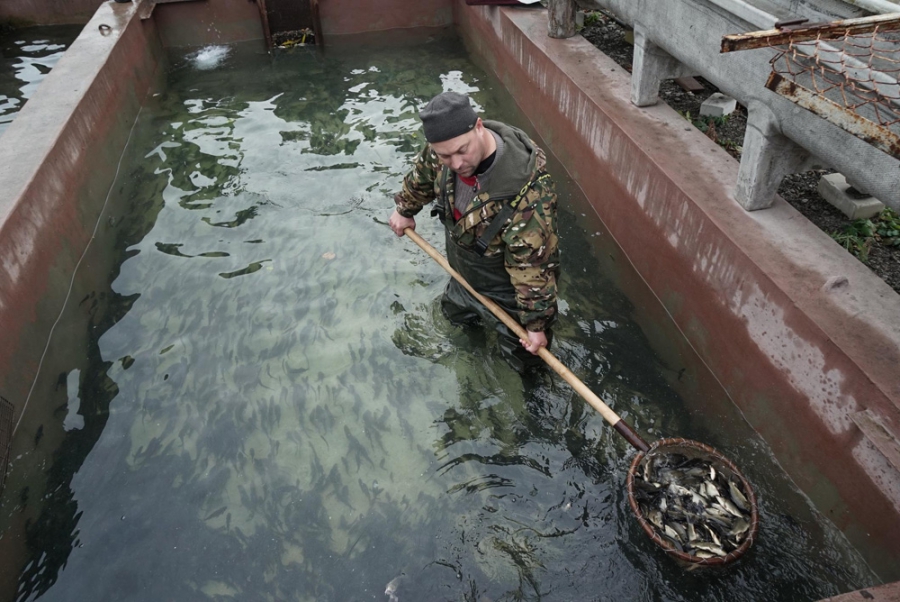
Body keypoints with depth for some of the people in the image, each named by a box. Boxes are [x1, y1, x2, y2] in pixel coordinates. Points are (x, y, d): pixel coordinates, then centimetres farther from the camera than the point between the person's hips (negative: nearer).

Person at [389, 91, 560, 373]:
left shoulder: (528, 191, -44)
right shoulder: (446, 150, -21)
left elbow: (533, 265, -35)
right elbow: (422, 175, 4)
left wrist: (537, 322, -25)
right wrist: (405, 209, 20)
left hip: (508, 295, -6)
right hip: (465, 276, 6)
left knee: (523, 360, 14)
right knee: (454, 313, 34)